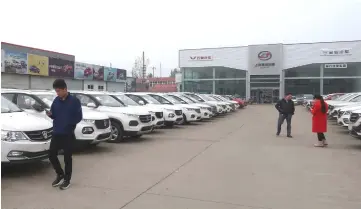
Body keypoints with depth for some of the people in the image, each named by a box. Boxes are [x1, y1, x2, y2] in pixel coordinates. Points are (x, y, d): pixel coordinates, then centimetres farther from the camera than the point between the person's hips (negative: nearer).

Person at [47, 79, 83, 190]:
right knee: (52, 155, 6)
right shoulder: (56, 101, 7)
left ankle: (67, 180, 16)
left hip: (68, 134, -5)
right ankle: (60, 175, 26)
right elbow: (54, 115, 13)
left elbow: (79, 117, -6)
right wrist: (50, 114, -8)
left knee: (67, 157, 3)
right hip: (56, 133, 5)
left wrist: (69, 122, -18)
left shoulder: (74, 101, -7)